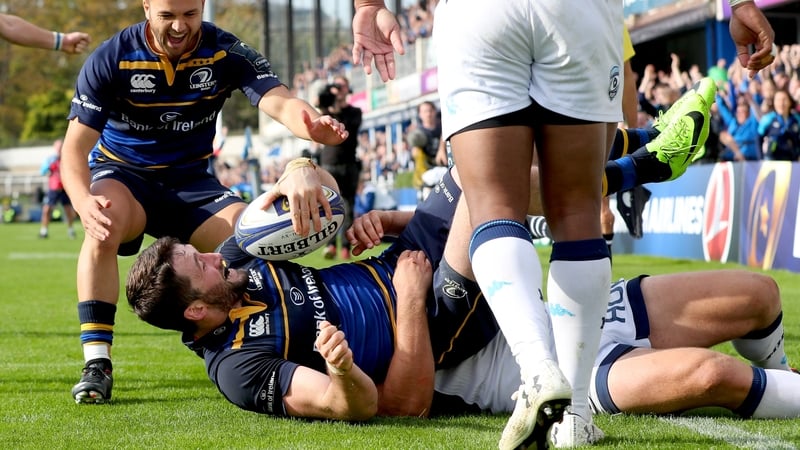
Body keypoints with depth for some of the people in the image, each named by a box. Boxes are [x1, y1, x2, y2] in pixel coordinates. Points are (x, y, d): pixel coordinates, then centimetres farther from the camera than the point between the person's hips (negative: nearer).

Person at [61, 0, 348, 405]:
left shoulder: (226, 53, -14)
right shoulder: (111, 59, -18)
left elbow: (279, 102, -31)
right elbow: (76, 146, -20)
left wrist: (312, 125, -57)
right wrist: (83, 201, -42)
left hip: (190, 179, 2)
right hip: (121, 173, -2)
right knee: (104, 223, -37)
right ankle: (96, 363, -33)